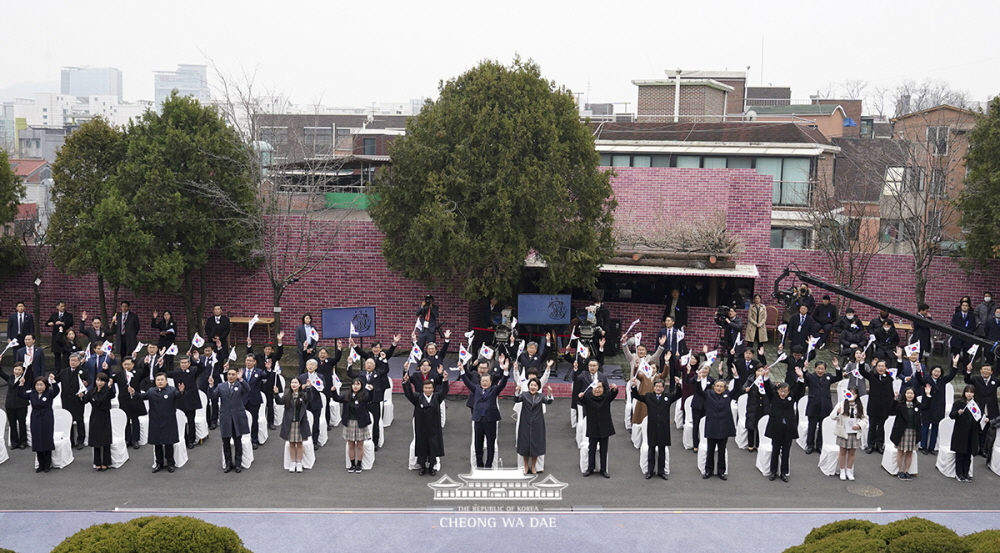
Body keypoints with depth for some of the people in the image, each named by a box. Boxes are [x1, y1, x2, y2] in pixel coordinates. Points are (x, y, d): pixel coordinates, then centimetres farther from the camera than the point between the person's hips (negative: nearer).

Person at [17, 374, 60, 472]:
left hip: (47, 421, -4)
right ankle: (41, 465, 15)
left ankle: (47, 465, 11)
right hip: (35, 421, 4)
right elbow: (20, 395, 1)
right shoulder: (32, 394, 6)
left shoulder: (49, 393, -6)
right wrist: (21, 385, -12)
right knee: (37, 442, 6)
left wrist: (53, 381, -37)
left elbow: (56, 391, -24)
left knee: (47, 442, 1)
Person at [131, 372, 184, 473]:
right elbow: (143, 396, 0)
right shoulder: (151, 391, 8)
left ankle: (170, 464, 14)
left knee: (169, 443, 2)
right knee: (157, 443, 10)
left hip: (168, 422, -3)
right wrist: (134, 393, -17)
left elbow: (177, 394, -22)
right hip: (155, 422, 3)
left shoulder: (172, 390, -5)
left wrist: (181, 391, -45)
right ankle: (159, 463, 23)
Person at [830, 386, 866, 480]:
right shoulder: (841, 404, -3)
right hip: (843, 433, -2)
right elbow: (832, 416, -8)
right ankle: (842, 472, 15)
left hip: (855, 433, 2)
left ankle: (849, 472, 20)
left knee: (852, 453, 9)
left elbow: (865, 419, 6)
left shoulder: (860, 406, 4)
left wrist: (859, 425, -13)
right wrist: (837, 413, -30)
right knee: (843, 452, 5)